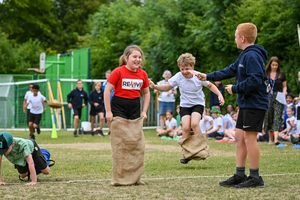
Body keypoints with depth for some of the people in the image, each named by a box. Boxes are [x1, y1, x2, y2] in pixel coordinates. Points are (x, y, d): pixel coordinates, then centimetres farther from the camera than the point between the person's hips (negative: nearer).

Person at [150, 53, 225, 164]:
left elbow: (210, 86, 0)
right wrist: (155, 86, -22)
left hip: (198, 104, -2)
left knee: (194, 123, -27)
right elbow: (167, 87, -6)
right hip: (185, 105, 2)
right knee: (186, 127, -16)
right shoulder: (178, 77, -13)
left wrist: (219, 95, -10)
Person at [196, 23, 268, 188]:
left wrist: (235, 89, -16)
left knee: (249, 137, -6)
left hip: (255, 104, -10)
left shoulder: (252, 56, -18)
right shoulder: (244, 55, 15)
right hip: (246, 104, 10)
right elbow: (231, 70, 24)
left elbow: (255, 80, -26)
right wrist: (208, 77, 26)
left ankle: (255, 177, 0)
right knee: (239, 137, 11)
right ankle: (240, 174, 16)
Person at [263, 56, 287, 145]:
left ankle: (276, 138, -23)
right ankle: (270, 138, 13)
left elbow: (284, 86, 13)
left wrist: (284, 93, -6)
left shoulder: (281, 74, 6)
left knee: (277, 117, -13)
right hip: (268, 97, 1)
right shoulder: (265, 74, 6)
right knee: (268, 117, 4)